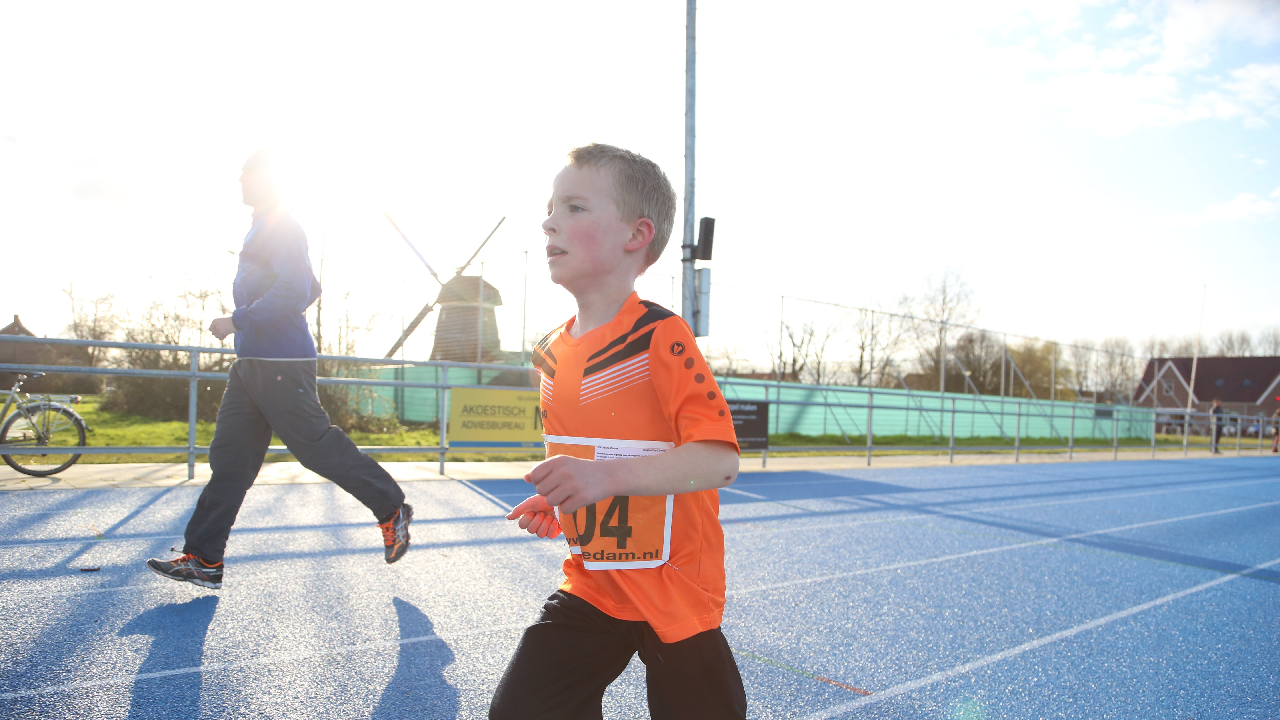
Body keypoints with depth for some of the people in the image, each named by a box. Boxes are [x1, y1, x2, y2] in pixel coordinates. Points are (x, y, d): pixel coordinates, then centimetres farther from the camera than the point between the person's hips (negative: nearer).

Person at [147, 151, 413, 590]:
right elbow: (310, 288, 27)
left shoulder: (283, 229, -10)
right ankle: (204, 560, 12)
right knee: (229, 455, 7)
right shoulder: (262, 231, 21)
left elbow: (294, 292, -22)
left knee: (317, 445, -5)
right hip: (251, 363, 10)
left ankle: (392, 509, 11)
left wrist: (238, 320, -20)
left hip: (281, 365, -10)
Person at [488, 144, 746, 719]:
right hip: (588, 584, 6)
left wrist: (609, 477, -37)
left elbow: (719, 460, -27)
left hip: (674, 593, -5)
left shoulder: (661, 338, -19)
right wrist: (555, 501, 3)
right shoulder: (551, 353, 4)